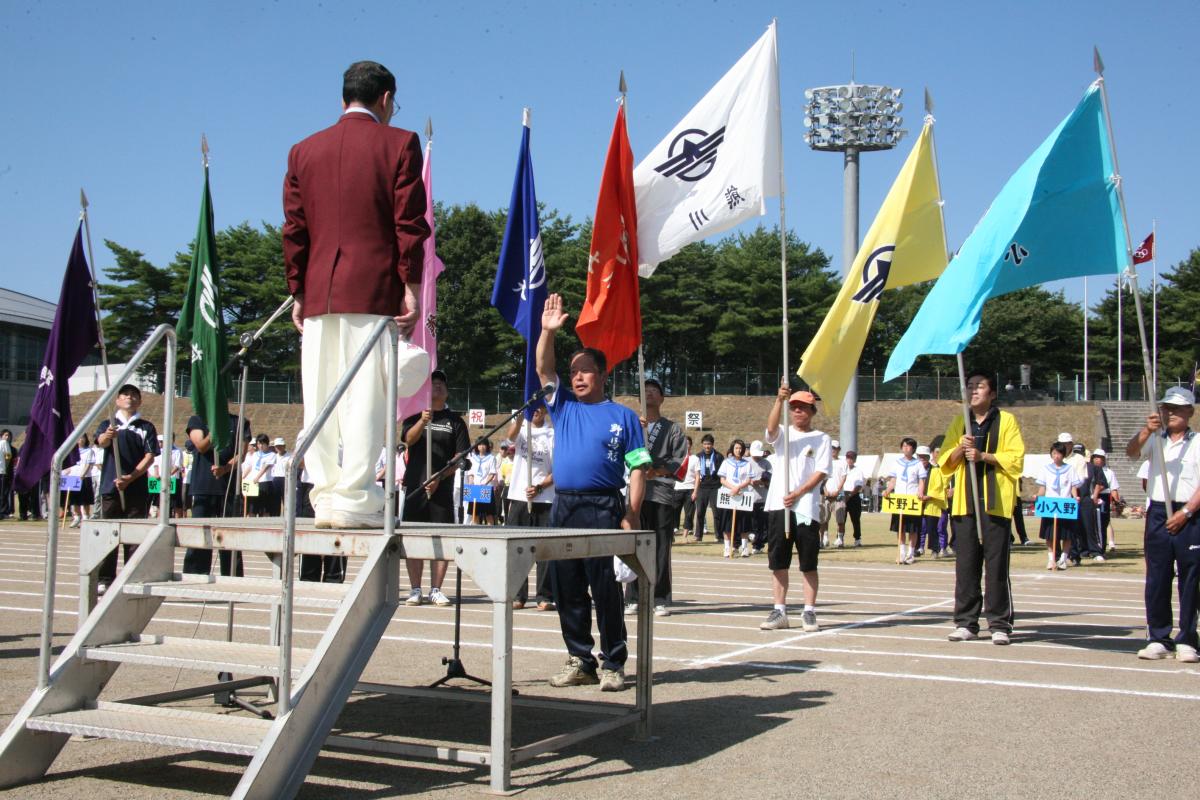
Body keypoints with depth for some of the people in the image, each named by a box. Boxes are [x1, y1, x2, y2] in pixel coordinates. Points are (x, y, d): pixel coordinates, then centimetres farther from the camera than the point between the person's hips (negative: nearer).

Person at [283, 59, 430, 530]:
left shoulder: (303, 152, 15)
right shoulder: (399, 144, 3)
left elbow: (293, 230, 12)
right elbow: (410, 222, -5)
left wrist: (298, 293, 13)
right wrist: (411, 286, -3)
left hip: (318, 293, 4)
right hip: (374, 290, -4)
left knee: (320, 398, 7)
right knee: (365, 396, -5)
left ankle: (325, 494, 8)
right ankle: (353, 499, -8)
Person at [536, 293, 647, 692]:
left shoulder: (623, 416, 5)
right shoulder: (562, 407, 15)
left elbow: (638, 468, 0)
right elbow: (543, 369, 7)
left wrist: (632, 514, -9)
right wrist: (548, 331, -6)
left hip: (603, 509, -4)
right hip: (563, 506, 5)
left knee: (605, 589, -4)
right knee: (567, 590, 7)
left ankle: (612, 663, 3)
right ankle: (579, 660, 16)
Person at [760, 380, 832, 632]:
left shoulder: (821, 439, 7)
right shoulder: (782, 435, 12)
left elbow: (820, 472, -3)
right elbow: (771, 427, -12)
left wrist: (797, 494, -14)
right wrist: (779, 399, -26)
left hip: (805, 508, -2)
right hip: (778, 506, 2)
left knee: (809, 564, 0)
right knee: (778, 562, 4)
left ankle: (809, 612, 7)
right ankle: (779, 612, 10)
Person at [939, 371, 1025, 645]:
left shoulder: (1006, 421, 5)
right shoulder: (958, 423, 16)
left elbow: (1016, 459, -4)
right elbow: (944, 463, 11)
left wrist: (983, 455, -15)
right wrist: (960, 449, -9)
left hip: (995, 503, -3)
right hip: (965, 503, 4)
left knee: (997, 565, -5)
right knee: (965, 564, 3)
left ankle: (1000, 624, 1)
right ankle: (966, 622, 9)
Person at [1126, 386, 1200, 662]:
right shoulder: (1154, 439, 9)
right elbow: (1131, 452, -10)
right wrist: (1147, 431, -28)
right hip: (1158, 513, 2)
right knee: (1156, 578, 3)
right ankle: (1158, 638, 9)